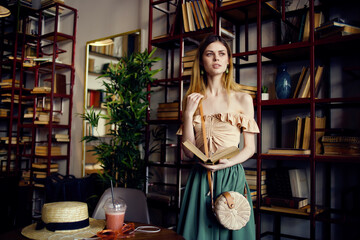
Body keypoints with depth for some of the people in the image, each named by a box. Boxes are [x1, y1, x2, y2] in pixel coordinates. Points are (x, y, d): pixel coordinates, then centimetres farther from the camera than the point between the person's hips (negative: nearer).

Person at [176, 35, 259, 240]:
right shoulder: (192, 100, 4)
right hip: (201, 178, 2)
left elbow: (250, 148, 1)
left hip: (232, 176, -1)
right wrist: (188, 114, -9)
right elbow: (189, 151, 0)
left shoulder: (243, 99, 0)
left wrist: (229, 162, -17)